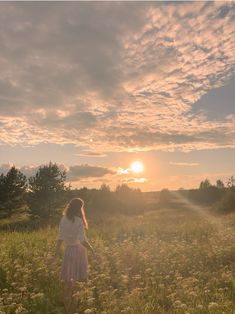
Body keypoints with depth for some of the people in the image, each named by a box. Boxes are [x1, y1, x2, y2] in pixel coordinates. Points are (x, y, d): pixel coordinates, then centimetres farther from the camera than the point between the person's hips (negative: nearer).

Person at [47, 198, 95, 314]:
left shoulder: (63, 220, -2)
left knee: (68, 280, 17)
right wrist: (93, 251, -9)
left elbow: (60, 239, 0)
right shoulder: (78, 221, -18)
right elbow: (83, 241, -21)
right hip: (79, 250, -5)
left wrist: (55, 255, 5)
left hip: (68, 250, 5)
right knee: (78, 279, 12)